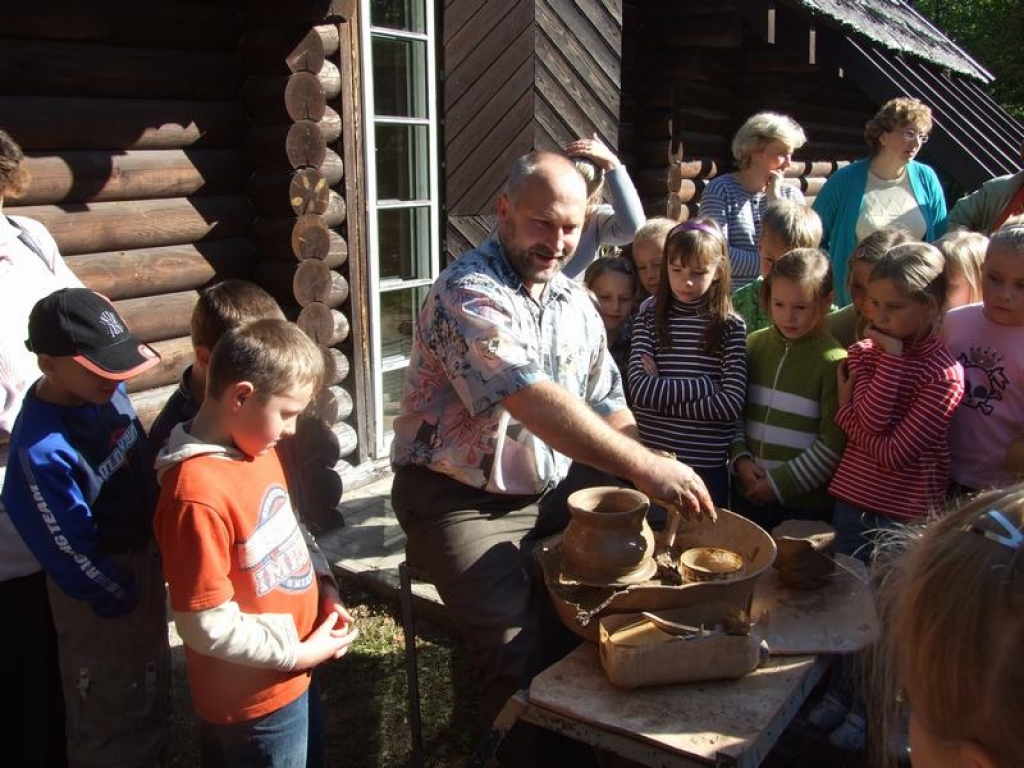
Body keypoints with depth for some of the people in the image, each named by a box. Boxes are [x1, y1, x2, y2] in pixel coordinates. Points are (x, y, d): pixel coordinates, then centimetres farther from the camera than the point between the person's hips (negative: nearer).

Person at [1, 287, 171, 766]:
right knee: (112, 715, 14)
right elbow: (68, 550, -23)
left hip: (144, 560, 8)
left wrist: (158, 551, 9)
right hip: (102, 597, -8)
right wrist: (123, 595, -10)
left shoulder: (104, 390, -10)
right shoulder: (42, 450, -32)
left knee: (153, 694, 28)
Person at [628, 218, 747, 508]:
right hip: (649, 459, 1)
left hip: (707, 466, -1)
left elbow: (731, 404, -12)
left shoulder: (731, 326, -4)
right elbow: (639, 389, -11)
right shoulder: (649, 318, 0)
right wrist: (706, 385, -14)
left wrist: (660, 395, -13)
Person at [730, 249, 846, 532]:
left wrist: (780, 482, -12)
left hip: (805, 504, -4)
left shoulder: (834, 361, -13)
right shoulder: (755, 344, 2)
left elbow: (832, 445, -13)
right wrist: (740, 458, -6)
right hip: (749, 493, 4)